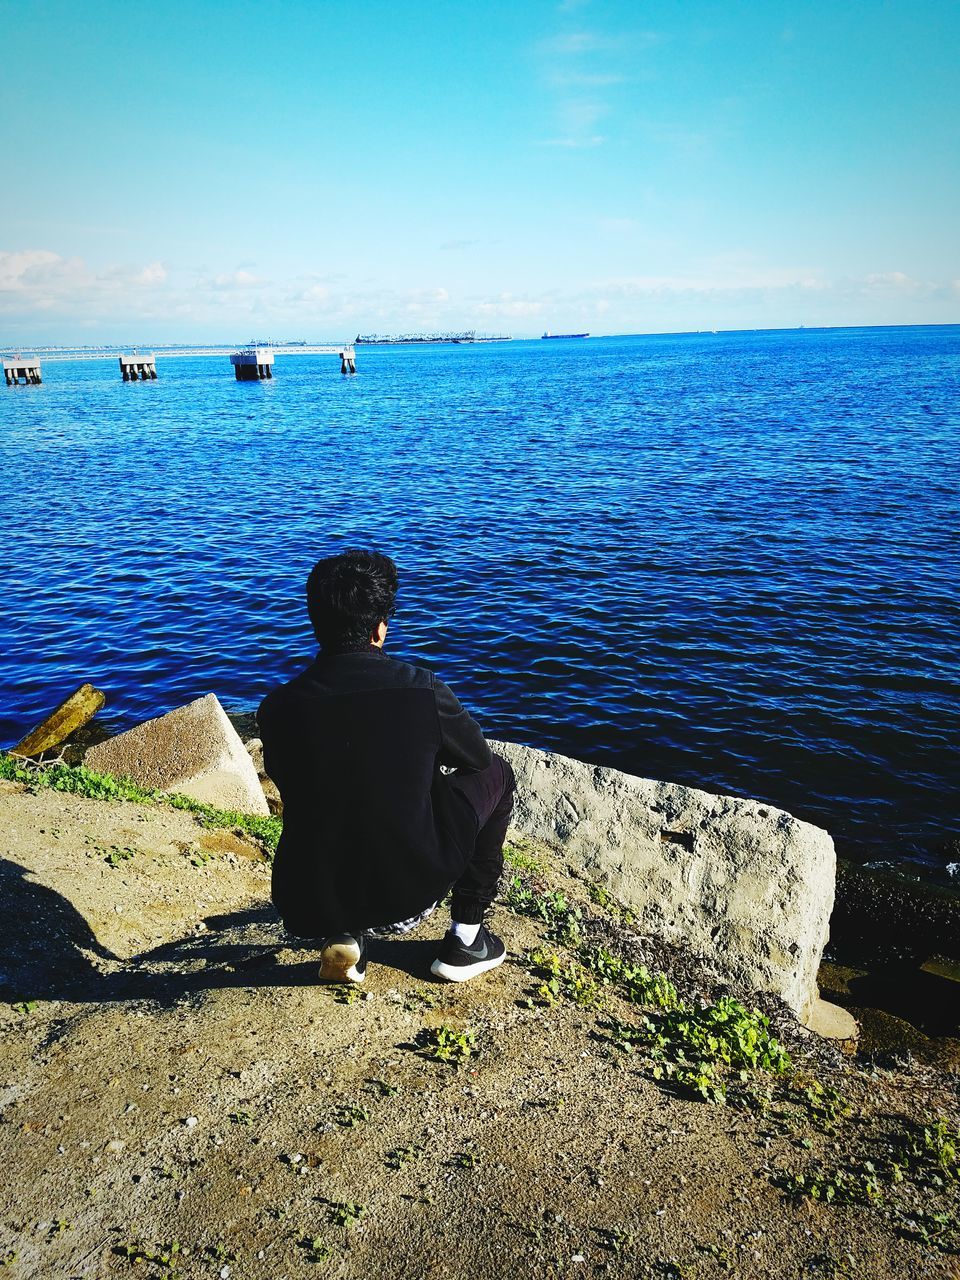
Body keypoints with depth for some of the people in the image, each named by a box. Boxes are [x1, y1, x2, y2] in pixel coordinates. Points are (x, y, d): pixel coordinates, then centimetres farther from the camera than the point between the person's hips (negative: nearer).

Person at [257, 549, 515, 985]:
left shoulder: (277, 707, -8)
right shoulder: (422, 690, -15)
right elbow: (477, 758, 5)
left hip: (308, 908, 3)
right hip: (408, 891, -3)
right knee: (495, 774, 19)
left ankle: (341, 937, 19)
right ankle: (466, 937, 24)